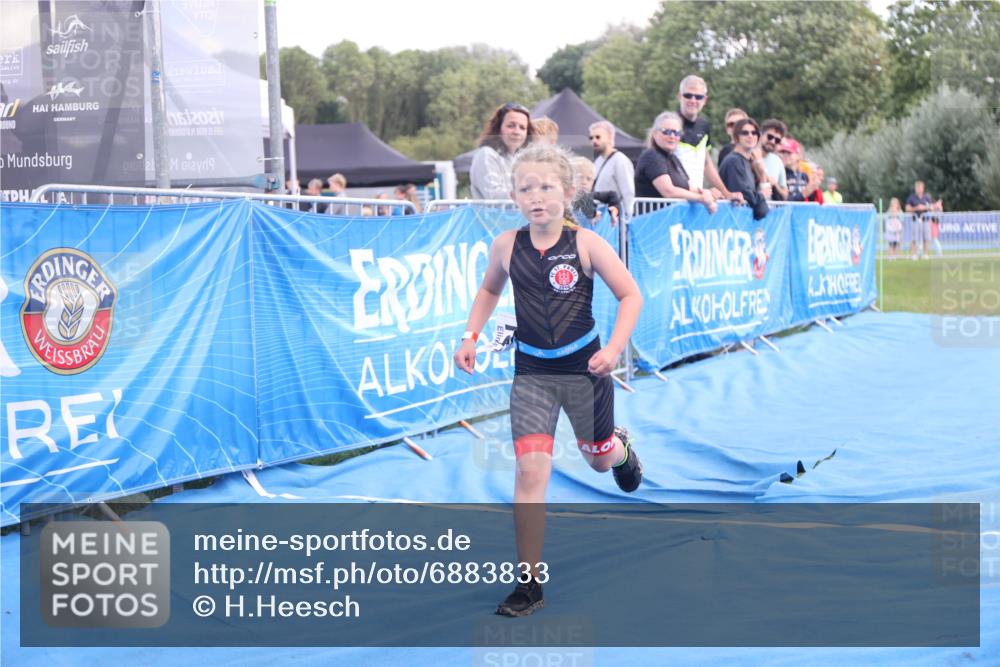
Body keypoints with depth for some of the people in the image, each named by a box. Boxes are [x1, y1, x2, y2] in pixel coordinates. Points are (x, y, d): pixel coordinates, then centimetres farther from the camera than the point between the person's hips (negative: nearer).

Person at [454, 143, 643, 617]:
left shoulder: (586, 243, -13)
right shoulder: (506, 246, -6)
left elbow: (631, 296, -7)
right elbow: (489, 291, 15)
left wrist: (614, 348, -19)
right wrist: (471, 336, 4)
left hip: (584, 367, -1)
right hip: (531, 372, 1)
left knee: (599, 459, 18)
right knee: (530, 468, -13)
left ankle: (622, 447, 60)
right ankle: (529, 583, -6)